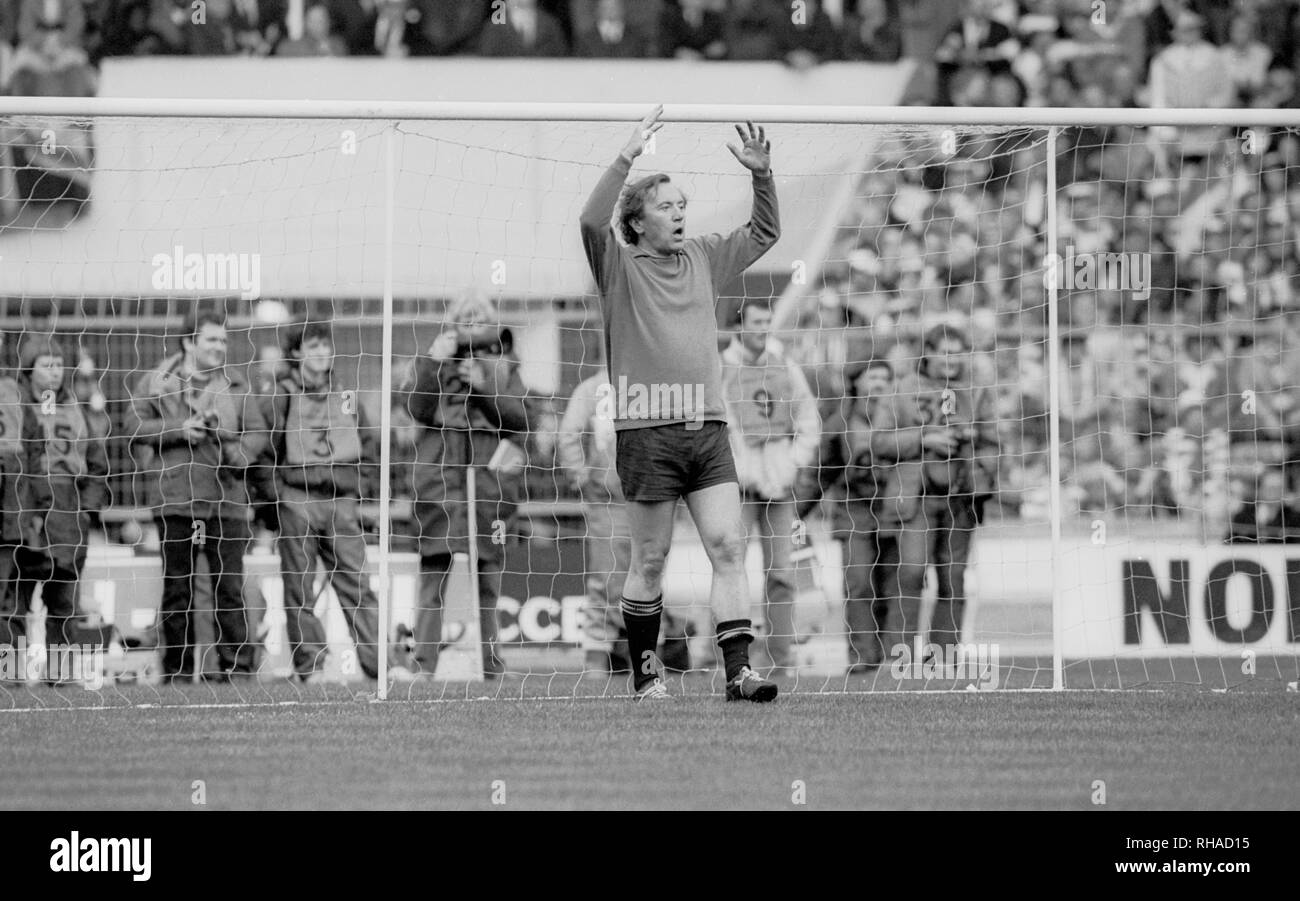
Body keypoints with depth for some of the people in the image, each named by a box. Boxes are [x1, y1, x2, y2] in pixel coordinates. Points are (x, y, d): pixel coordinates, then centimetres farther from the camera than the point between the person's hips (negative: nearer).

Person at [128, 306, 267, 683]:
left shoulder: (235, 386, 13)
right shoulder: (156, 382, 7)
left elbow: (257, 431, 11)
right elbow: (135, 427, 1)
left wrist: (240, 453, -10)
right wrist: (179, 431, -11)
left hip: (225, 501, 1)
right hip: (174, 499, -1)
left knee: (230, 587, -4)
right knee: (176, 588, 3)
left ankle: (236, 665, -2)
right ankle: (176, 668, 9)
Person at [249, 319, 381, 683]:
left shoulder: (346, 396, 13)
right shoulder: (279, 398, 0)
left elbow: (370, 445, 21)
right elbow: (260, 451, -1)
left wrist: (360, 487, 10)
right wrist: (272, 497, -6)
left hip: (341, 502, 3)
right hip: (295, 503, -3)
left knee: (356, 586, -2)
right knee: (300, 589, -1)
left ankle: (378, 660, -4)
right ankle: (310, 664, 3)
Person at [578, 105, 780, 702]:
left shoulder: (703, 259, 15)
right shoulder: (620, 265, 0)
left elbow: (763, 232, 24)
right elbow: (592, 221, -19)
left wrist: (762, 175, 8)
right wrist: (628, 157, -24)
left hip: (706, 427, 5)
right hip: (645, 429, -4)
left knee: (728, 547, -6)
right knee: (650, 559, 2)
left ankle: (739, 672, -9)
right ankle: (644, 672, 16)